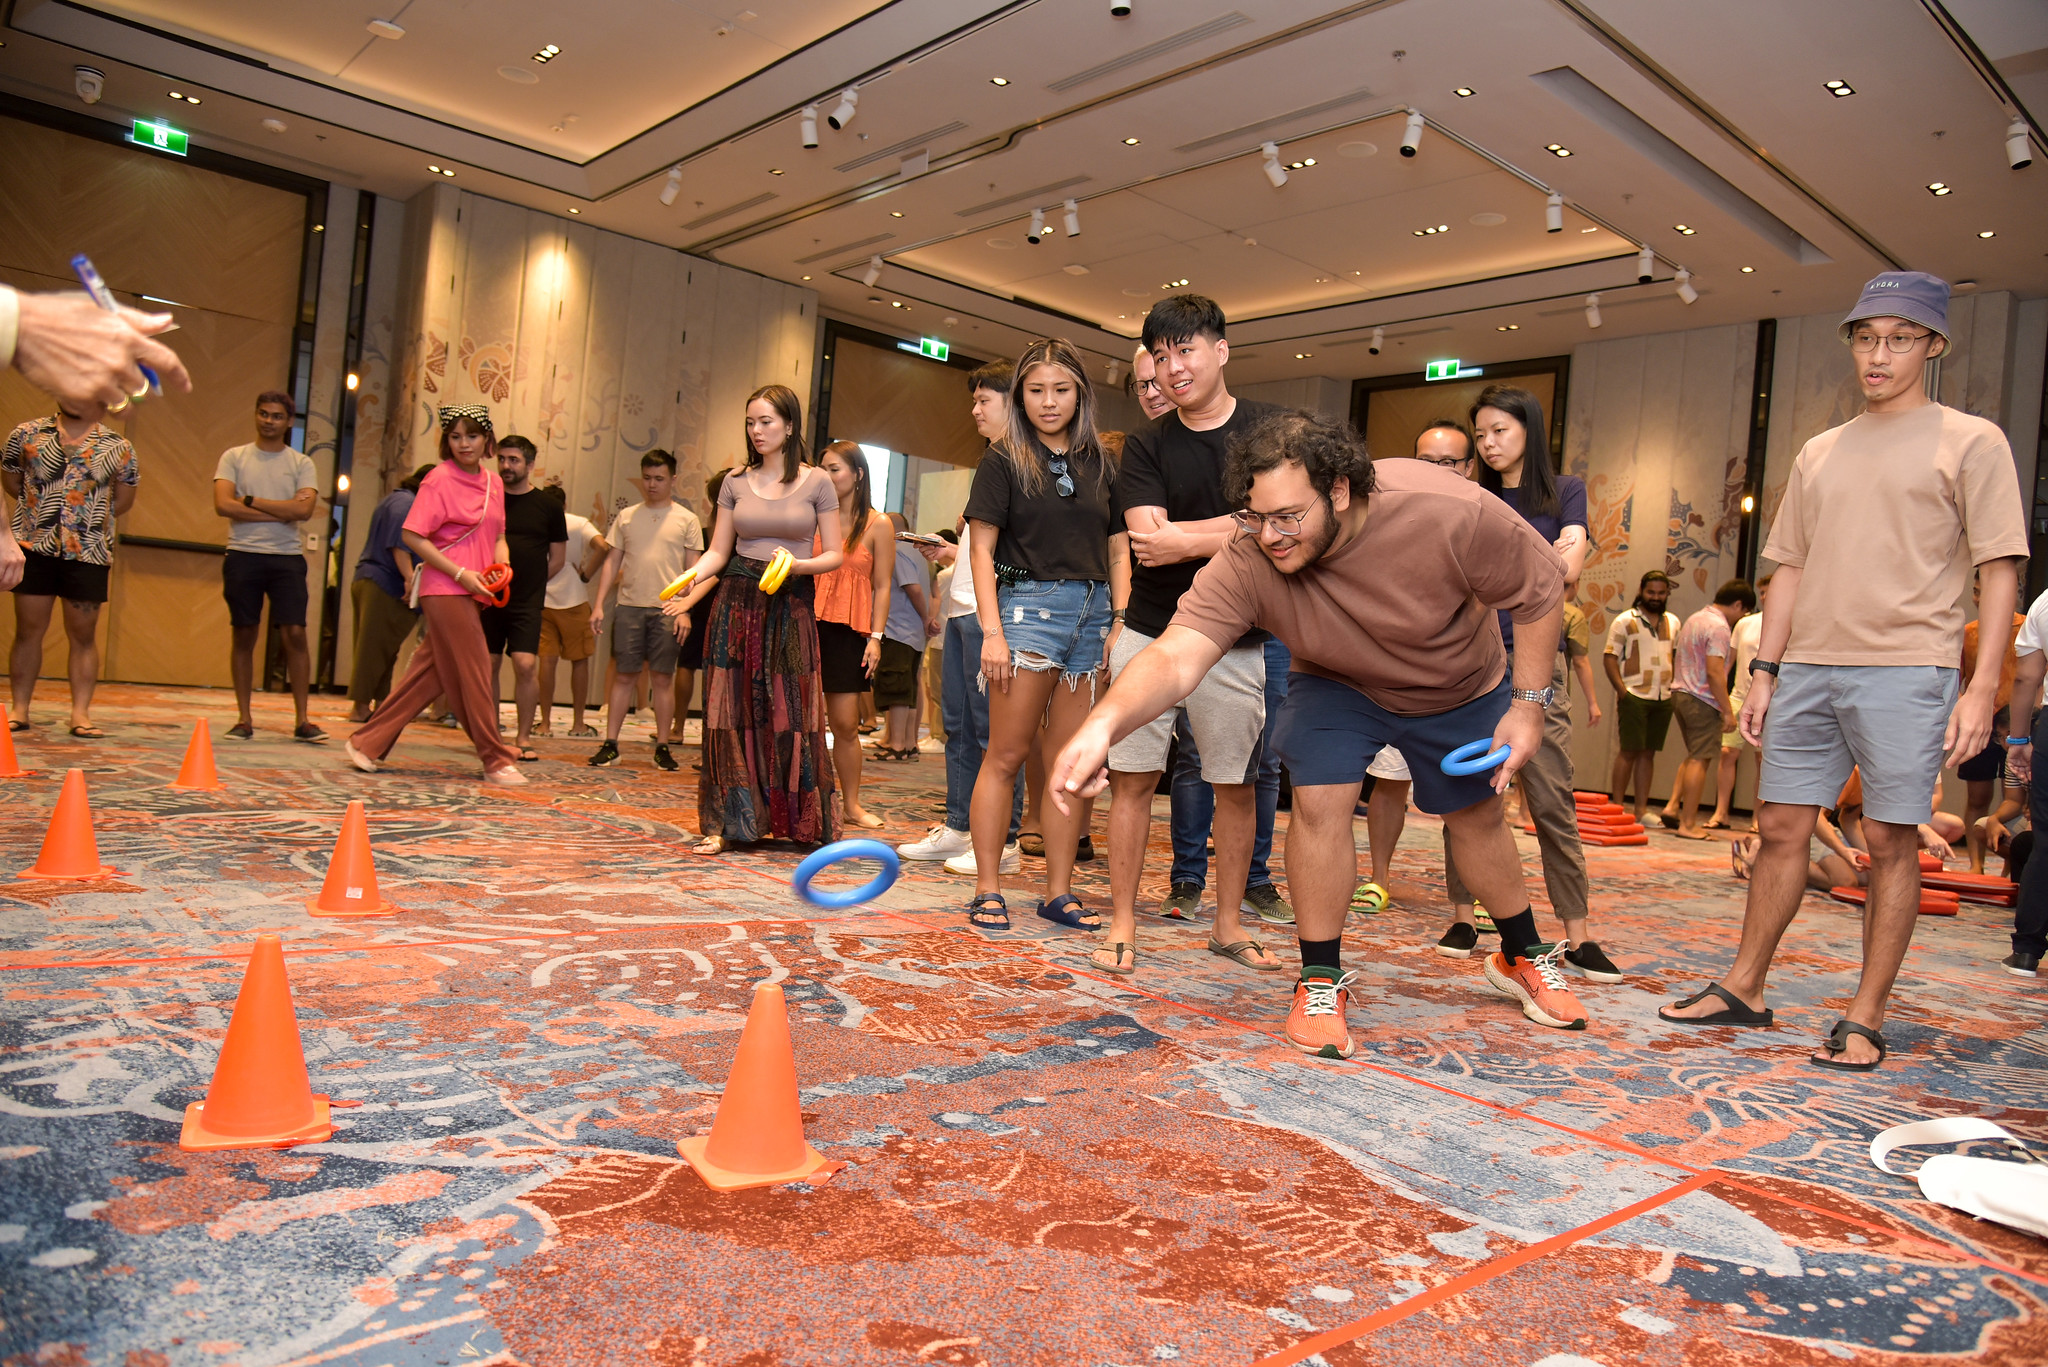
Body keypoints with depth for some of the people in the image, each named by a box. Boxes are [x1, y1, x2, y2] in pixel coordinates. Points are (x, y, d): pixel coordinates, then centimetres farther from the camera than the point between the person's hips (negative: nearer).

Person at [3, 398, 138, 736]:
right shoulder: (27, 433, 6)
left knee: (83, 634, 2)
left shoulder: (118, 448, 4)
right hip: (34, 547, 1)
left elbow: (123, 500, 13)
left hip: (88, 553, -1)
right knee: (28, 630, 5)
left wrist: (91, 518, 6)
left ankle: (80, 713, 6)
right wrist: (41, 508, 10)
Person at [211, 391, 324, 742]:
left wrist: (251, 501, -6)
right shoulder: (234, 457, 8)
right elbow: (223, 505, -6)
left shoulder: (301, 463, 8)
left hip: (287, 558, 0)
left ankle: (302, 719, -2)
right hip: (243, 555, 1)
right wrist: (280, 511, -9)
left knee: (295, 633, -7)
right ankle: (243, 719, 11)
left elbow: (304, 509, -8)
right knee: (244, 634, 4)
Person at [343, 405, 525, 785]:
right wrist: (460, 574, -16)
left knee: (429, 673, 9)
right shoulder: (439, 479, -6)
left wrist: (502, 565, 2)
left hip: (474, 592, 7)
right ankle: (497, 761, 6)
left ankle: (366, 743, 18)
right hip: (445, 588, -7)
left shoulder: (493, 482, 14)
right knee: (474, 671, -3)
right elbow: (413, 536, -10)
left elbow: (497, 536, 23)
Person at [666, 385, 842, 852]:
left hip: (791, 606, -2)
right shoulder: (736, 482, 8)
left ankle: (807, 822, 10)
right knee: (732, 711, 0)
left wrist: (798, 565, -18)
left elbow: (835, 555, 1)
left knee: (791, 712, -2)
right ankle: (723, 823, 4)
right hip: (737, 602, 2)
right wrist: (687, 583, -10)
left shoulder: (817, 483, 2)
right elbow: (718, 553, 8)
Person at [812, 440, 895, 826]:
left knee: (846, 724, 2)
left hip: (849, 632, -1)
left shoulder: (878, 526, 4)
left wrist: (876, 637, -4)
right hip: (809, 624, 1)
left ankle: (851, 804, 14)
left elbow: (882, 587, 3)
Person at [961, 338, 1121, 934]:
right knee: (1006, 756, -4)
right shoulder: (1004, 461, 3)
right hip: (1029, 605, -4)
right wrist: (992, 631, -12)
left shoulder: (1100, 464, 14)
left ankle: (1059, 892, 13)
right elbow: (982, 550, -2)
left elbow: (1116, 552, 13)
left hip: (1093, 612, 4)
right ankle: (987, 890, 3)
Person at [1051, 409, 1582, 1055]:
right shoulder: (1247, 561, -37)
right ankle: (1321, 979, -1)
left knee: (1477, 815, 14)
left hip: (1461, 686, 1)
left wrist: (1529, 703, -20)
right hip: (1336, 686, 0)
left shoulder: (1449, 511, -38)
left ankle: (1524, 957, 41)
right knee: (1319, 800, -21)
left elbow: (1543, 586, -20)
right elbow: (1175, 655, -48)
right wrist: (1104, 723, -67)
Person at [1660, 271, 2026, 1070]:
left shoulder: (1971, 442, 3)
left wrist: (1982, 686, -10)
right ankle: (1743, 989, 15)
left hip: (1907, 671, -4)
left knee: (1890, 840, -1)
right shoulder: (1819, 453, 17)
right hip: (1809, 667, 5)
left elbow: (2000, 571, -2)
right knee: (1781, 826, 6)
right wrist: (1764, 671, 10)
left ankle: (1866, 1019, 8)